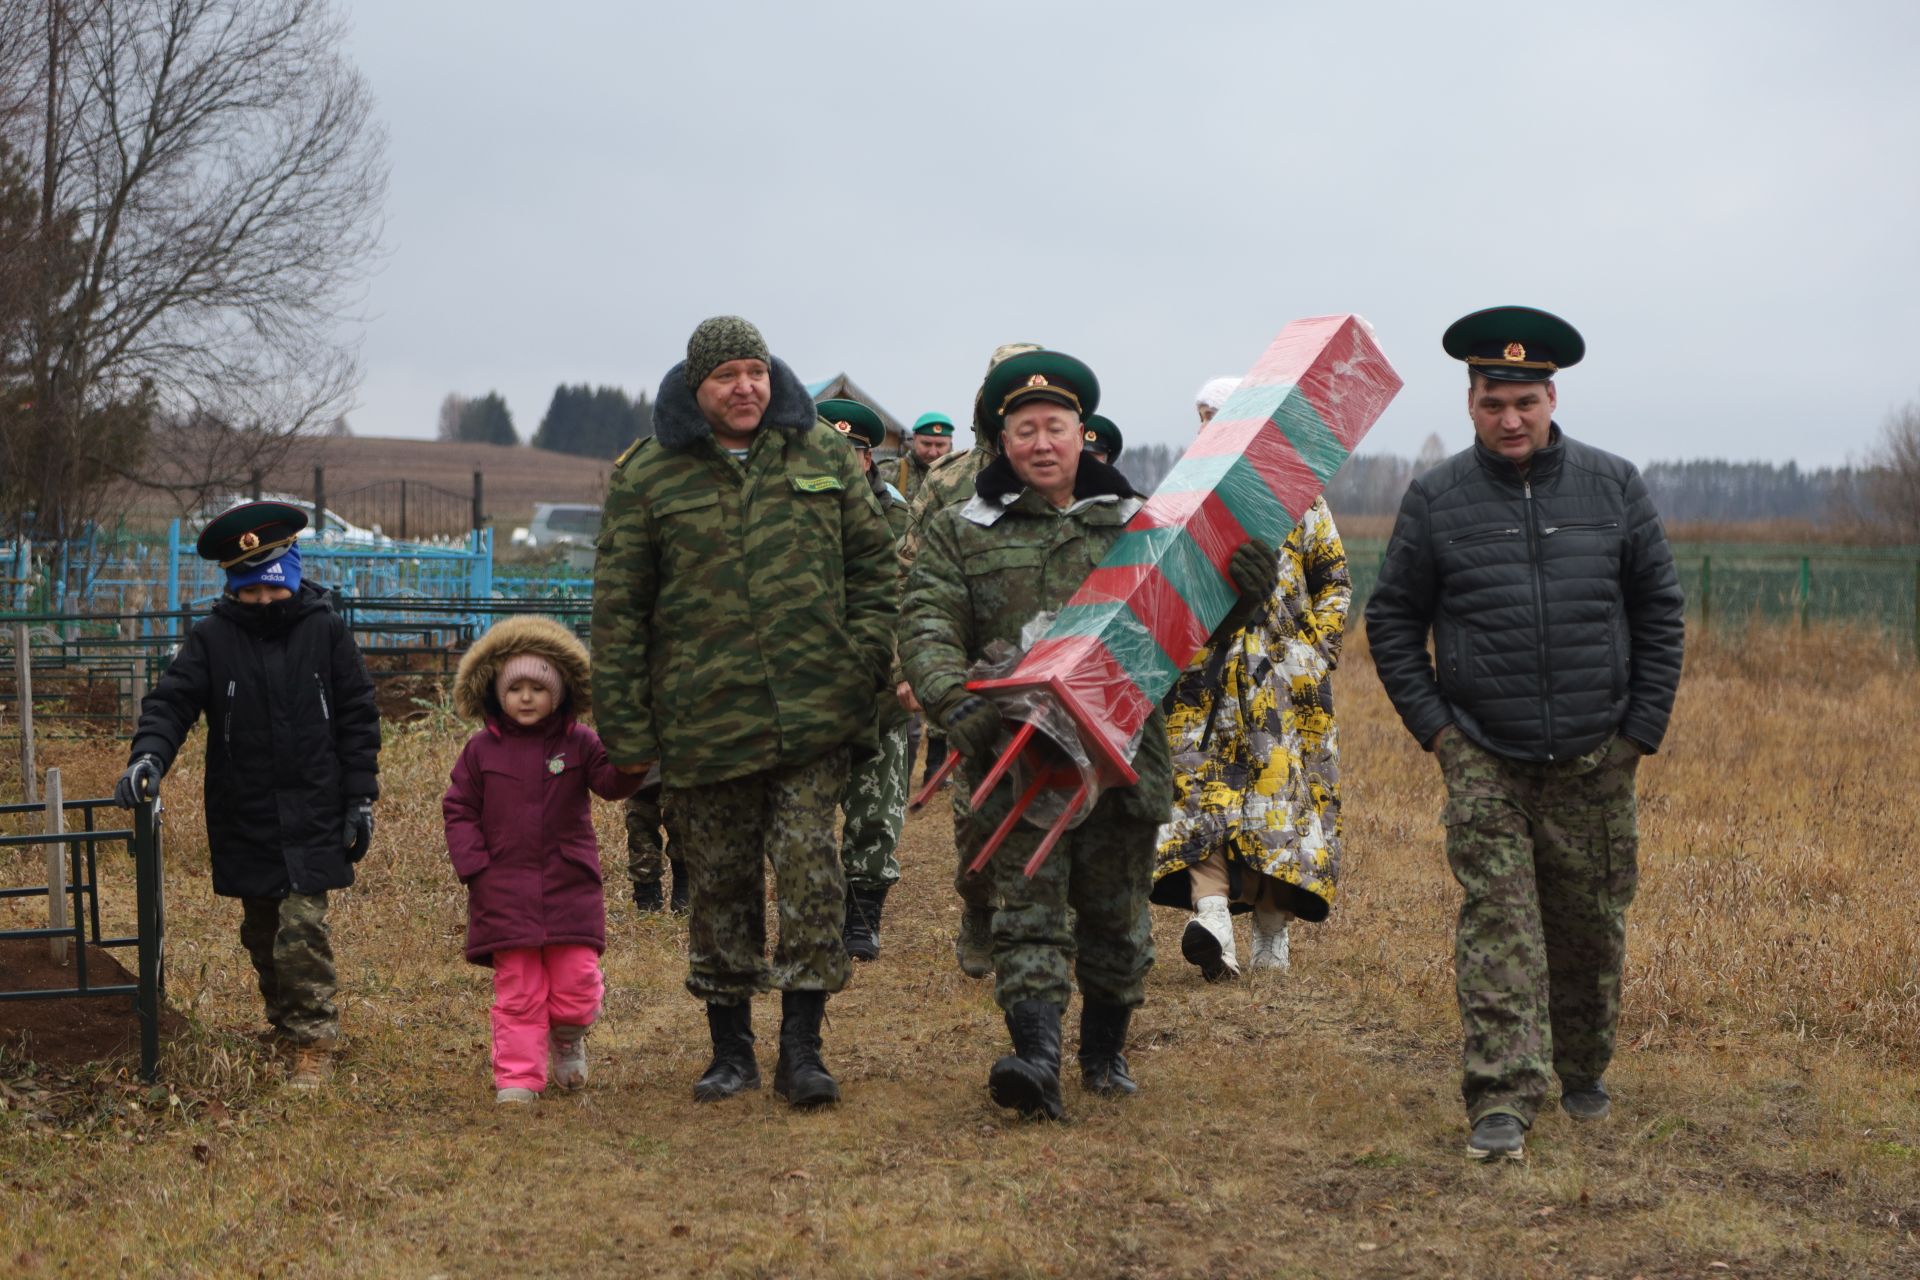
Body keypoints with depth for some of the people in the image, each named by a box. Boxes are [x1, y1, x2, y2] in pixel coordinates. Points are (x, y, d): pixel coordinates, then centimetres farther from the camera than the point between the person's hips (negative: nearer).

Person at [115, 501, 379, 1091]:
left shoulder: (326, 630, -3)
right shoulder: (211, 638, -2)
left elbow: (358, 719, 2)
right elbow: (171, 701, -7)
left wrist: (360, 800, 0)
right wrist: (148, 756, -27)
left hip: (312, 816, -2)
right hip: (244, 818, 3)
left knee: (303, 927, -12)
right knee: (262, 931, 15)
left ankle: (314, 1042, -3)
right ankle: (283, 1021, 36)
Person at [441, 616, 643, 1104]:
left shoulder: (579, 744, 2)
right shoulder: (481, 750, 3)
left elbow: (612, 783, -11)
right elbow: (459, 811, 7)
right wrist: (474, 867, -4)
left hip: (570, 888, 0)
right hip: (506, 892, 0)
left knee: (576, 985, -3)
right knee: (517, 992, 1)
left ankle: (568, 1037, 28)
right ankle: (517, 1077, 8)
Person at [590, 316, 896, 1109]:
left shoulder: (823, 456, 9)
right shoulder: (648, 477, 3)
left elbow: (873, 565, 13)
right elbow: (618, 611, 3)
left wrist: (866, 665, 2)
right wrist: (627, 730, -2)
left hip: (813, 715, 0)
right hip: (702, 722, 0)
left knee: (809, 869, -7)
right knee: (721, 886, 8)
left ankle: (802, 1049, 1)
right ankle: (730, 1050, 21)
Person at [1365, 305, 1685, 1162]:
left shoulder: (1614, 487, 3)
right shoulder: (1437, 499, 0)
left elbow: (1659, 611, 9)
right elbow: (1392, 620, 6)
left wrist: (1642, 729, 3)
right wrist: (1433, 726, -2)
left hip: (1594, 762, 2)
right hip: (1484, 760, -2)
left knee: (1591, 923, 11)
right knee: (1497, 922, -10)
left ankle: (1583, 1076, 30)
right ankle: (1501, 1102, -11)